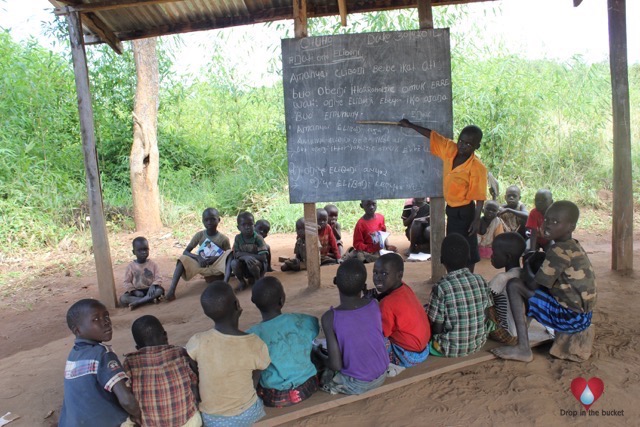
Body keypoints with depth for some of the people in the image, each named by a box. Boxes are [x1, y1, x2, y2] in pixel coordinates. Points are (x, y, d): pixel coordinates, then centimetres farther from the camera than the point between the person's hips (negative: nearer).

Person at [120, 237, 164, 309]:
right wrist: (135, 291, -15)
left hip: (149, 290, -1)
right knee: (123, 299, -26)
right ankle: (150, 299, -31)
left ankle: (137, 302, -30)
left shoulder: (153, 264, 0)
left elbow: (158, 278, -5)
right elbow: (126, 282, 0)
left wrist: (153, 286, -26)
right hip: (137, 291, 1)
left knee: (159, 290, -32)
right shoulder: (131, 266, 0)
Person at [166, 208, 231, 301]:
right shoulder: (199, 235, -2)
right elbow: (185, 252, -3)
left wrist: (216, 258, -22)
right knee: (183, 259, -23)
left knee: (230, 253, -27)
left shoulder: (223, 238, -7)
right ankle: (172, 289, -39)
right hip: (202, 266, 2)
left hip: (216, 267, -2)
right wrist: (198, 257, -22)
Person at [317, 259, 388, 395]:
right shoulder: (374, 306, -11)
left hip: (356, 386, -4)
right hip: (381, 377, 4)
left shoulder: (330, 318, -22)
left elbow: (336, 365, -19)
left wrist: (323, 357, 1)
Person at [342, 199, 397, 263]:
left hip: (381, 249, 7)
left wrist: (387, 245, 0)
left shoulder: (381, 217, 0)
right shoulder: (360, 223, -15)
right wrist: (370, 248, -25)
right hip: (368, 252, -7)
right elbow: (357, 244, -12)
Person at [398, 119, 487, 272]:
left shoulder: (477, 167, -22)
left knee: (467, 250, 4)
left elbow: (480, 197, -20)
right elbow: (432, 135, 6)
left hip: (464, 212, -7)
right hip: (451, 208, 7)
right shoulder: (449, 149, -5)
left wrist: (477, 219, -21)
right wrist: (410, 125, 11)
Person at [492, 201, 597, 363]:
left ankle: (523, 349, -11)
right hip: (581, 316, 10)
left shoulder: (560, 251, -20)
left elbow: (533, 285, -17)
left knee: (514, 285, -12)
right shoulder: (573, 247, 10)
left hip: (572, 318, -10)